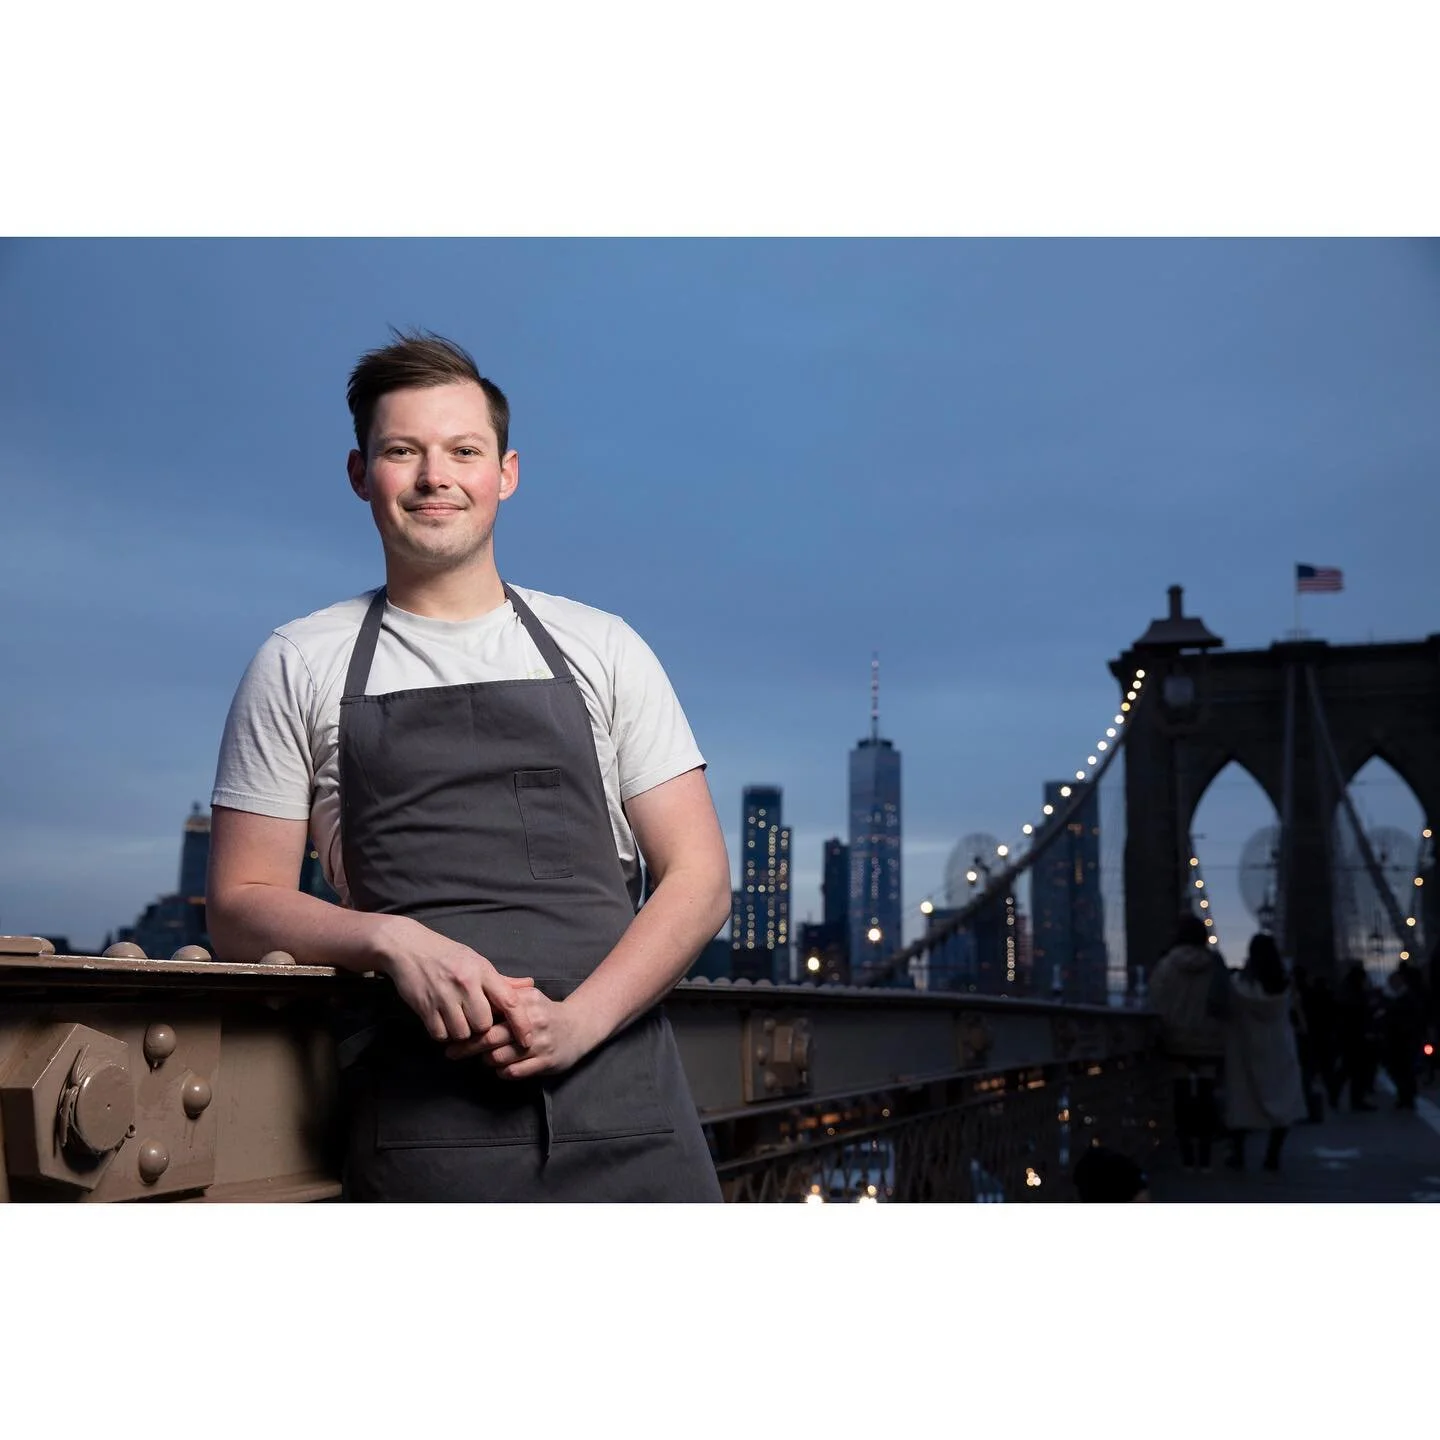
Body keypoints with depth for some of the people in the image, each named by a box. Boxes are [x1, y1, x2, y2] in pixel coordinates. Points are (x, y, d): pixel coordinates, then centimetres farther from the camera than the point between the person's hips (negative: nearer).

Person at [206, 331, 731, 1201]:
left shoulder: (601, 649, 11)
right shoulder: (299, 667, 10)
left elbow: (699, 877, 6)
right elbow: (241, 903, 8)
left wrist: (579, 1020, -10)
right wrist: (392, 941, -12)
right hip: (426, 1120, 0)